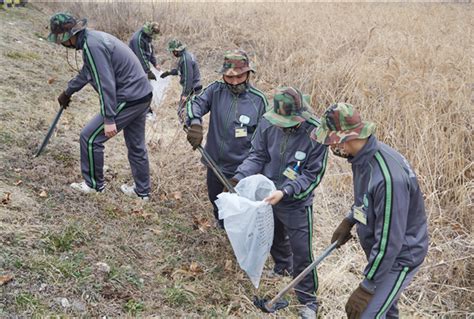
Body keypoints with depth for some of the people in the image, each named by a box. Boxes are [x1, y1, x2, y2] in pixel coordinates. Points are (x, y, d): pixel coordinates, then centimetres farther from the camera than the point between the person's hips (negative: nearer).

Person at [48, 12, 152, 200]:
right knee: (136, 145, 19)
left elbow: (106, 84, -24)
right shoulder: (92, 38, 13)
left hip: (128, 100, -10)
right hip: (142, 95, 10)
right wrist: (67, 92, 44)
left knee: (90, 138, 1)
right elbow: (86, 73, 30)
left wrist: (109, 119, -22)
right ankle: (142, 191, 31)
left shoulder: (92, 46, -19)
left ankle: (94, 184, 16)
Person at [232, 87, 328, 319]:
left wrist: (285, 192, -31)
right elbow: (257, 155, -6)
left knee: (302, 251, 4)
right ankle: (282, 267, 59)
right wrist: (239, 178, -20)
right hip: (267, 195, 4)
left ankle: (307, 298, 25)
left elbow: (312, 175, -20)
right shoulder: (268, 123, -17)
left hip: (297, 203, -4)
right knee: (274, 238, 28)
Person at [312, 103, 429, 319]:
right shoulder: (364, 155, -9)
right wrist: (348, 221, 6)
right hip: (380, 251, 9)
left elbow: (390, 241, -32)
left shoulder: (388, 177, -38)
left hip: (398, 257, -9)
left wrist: (367, 287, -25)